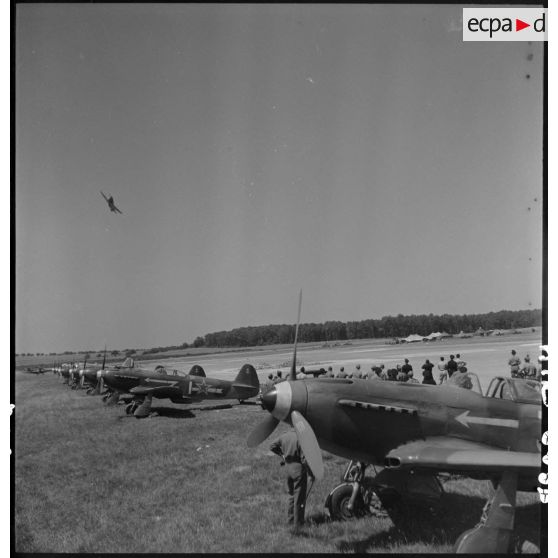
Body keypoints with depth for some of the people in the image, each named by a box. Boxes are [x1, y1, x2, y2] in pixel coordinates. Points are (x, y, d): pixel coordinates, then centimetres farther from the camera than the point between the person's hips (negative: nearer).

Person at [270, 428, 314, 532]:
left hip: (288, 467, 7)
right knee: (299, 497, 2)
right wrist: (311, 473, -11)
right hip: (298, 468, -7)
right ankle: (297, 524, 6)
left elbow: (272, 447, 15)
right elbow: (304, 459, -20)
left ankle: (291, 519, 33)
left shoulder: (284, 436, 1)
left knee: (291, 494, 23)